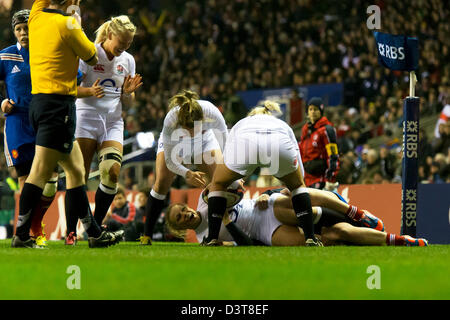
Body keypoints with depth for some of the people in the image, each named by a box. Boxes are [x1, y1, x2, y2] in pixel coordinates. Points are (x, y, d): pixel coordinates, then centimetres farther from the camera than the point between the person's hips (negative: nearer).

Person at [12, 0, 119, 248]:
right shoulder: (67, 24, -12)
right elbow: (92, 58, 2)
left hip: (38, 101, 9)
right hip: (59, 104, -9)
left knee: (76, 170, 13)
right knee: (40, 173, -9)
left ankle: (94, 233, 16)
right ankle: (21, 235, -11)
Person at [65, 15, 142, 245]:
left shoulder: (127, 61, 9)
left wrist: (128, 92, -8)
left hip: (113, 122, 4)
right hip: (86, 119, -4)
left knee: (112, 172, -13)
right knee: (79, 176, -9)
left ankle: (96, 226, -1)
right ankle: (71, 230, -2)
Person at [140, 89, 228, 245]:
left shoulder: (212, 113, -40)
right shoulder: (170, 120, -41)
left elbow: (226, 144, -25)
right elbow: (169, 160, -29)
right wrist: (187, 174, -46)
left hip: (205, 140, 1)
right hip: (174, 143, -1)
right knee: (161, 183, -16)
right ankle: (146, 236, -9)